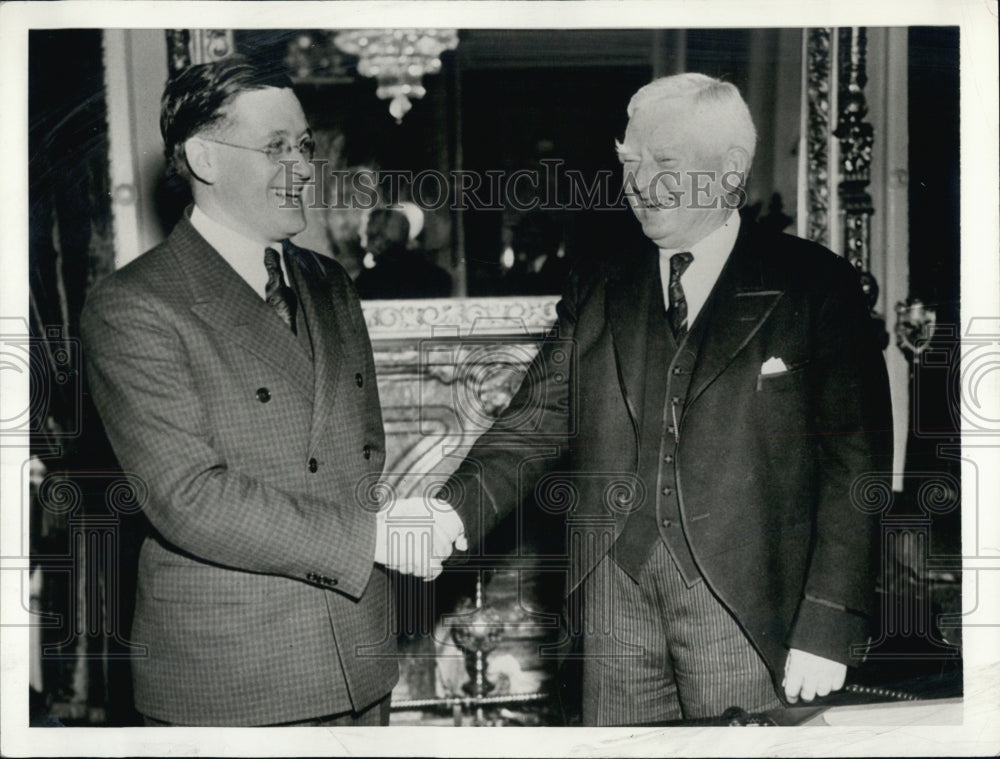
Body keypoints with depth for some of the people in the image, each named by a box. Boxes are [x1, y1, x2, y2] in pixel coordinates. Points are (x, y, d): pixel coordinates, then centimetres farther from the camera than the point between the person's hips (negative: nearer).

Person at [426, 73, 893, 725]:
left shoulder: (814, 286, -1)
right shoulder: (598, 292, 11)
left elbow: (856, 463, -4)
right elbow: (535, 427, 5)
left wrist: (830, 627, -9)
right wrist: (448, 516, -13)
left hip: (747, 608, -3)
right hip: (615, 595, 4)